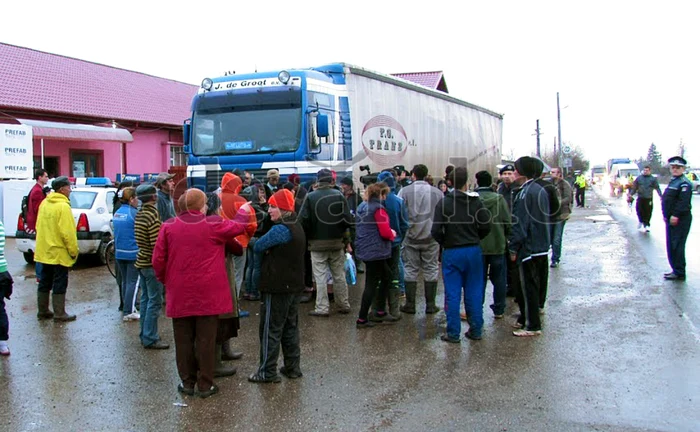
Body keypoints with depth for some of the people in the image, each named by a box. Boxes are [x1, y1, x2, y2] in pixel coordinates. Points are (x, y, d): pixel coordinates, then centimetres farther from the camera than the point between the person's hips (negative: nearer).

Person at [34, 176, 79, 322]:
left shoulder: (44, 204, 9)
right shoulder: (63, 206, -18)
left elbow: (39, 226, 16)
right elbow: (68, 232, -21)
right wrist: (73, 251, -14)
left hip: (44, 251, 8)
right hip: (59, 253, -8)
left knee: (45, 283, 15)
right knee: (59, 284, -1)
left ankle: (42, 311, 23)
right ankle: (59, 314, 3)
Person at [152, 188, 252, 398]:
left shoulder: (169, 227, -1)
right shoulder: (213, 224, -7)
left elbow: (158, 259, 2)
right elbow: (238, 227, 10)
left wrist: (164, 279, 19)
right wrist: (243, 212, 30)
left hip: (179, 294, 2)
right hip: (208, 294, -2)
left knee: (183, 340, 12)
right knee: (206, 340, 5)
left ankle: (187, 382, 21)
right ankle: (205, 385, 12)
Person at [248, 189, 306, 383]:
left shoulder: (280, 229, -19)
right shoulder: (297, 228, 11)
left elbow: (258, 247, -16)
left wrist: (267, 250, 4)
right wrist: (271, 251, -2)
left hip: (278, 287, -9)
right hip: (294, 285, 9)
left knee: (271, 329, -1)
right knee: (291, 327, 15)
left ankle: (267, 372, 6)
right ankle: (292, 367, 22)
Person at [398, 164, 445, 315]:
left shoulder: (405, 191, -5)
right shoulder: (437, 192, 0)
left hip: (411, 237, -1)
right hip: (431, 237, 1)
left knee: (410, 270, 7)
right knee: (431, 269, 8)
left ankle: (410, 305, 10)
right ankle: (430, 305, 11)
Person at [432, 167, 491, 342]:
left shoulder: (444, 202, -9)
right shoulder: (476, 201, -2)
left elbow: (436, 231, -13)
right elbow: (486, 226, -4)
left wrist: (444, 242, 6)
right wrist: (474, 239, 12)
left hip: (452, 252, -2)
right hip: (473, 250, 3)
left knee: (453, 294, 4)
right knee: (474, 293, 11)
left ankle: (453, 333, 7)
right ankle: (475, 330, 17)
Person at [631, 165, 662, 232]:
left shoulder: (653, 179, 5)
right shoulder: (639, 178, 10)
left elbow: (657, 188, 2)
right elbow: (634, 188, 12)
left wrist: (661, 196, -9)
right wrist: (631, 194, -2)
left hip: (649, 199, -2)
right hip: (640, 198, 2)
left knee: (648, 212, -2)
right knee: (639, 211, 0)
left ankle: (646, 225, 9)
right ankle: (641, 221, 26)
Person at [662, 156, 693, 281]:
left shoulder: (684, 183, -14)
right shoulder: (673, 182, 17)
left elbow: (683, 202, -23)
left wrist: (676, 215, -25)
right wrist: (666, 215, 16)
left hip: (680, 220, -10)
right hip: (671, 219, 10)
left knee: (677, 247, -7)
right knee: (671, 247, 14)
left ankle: (679, 273, -1)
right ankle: (676, 270, 23)